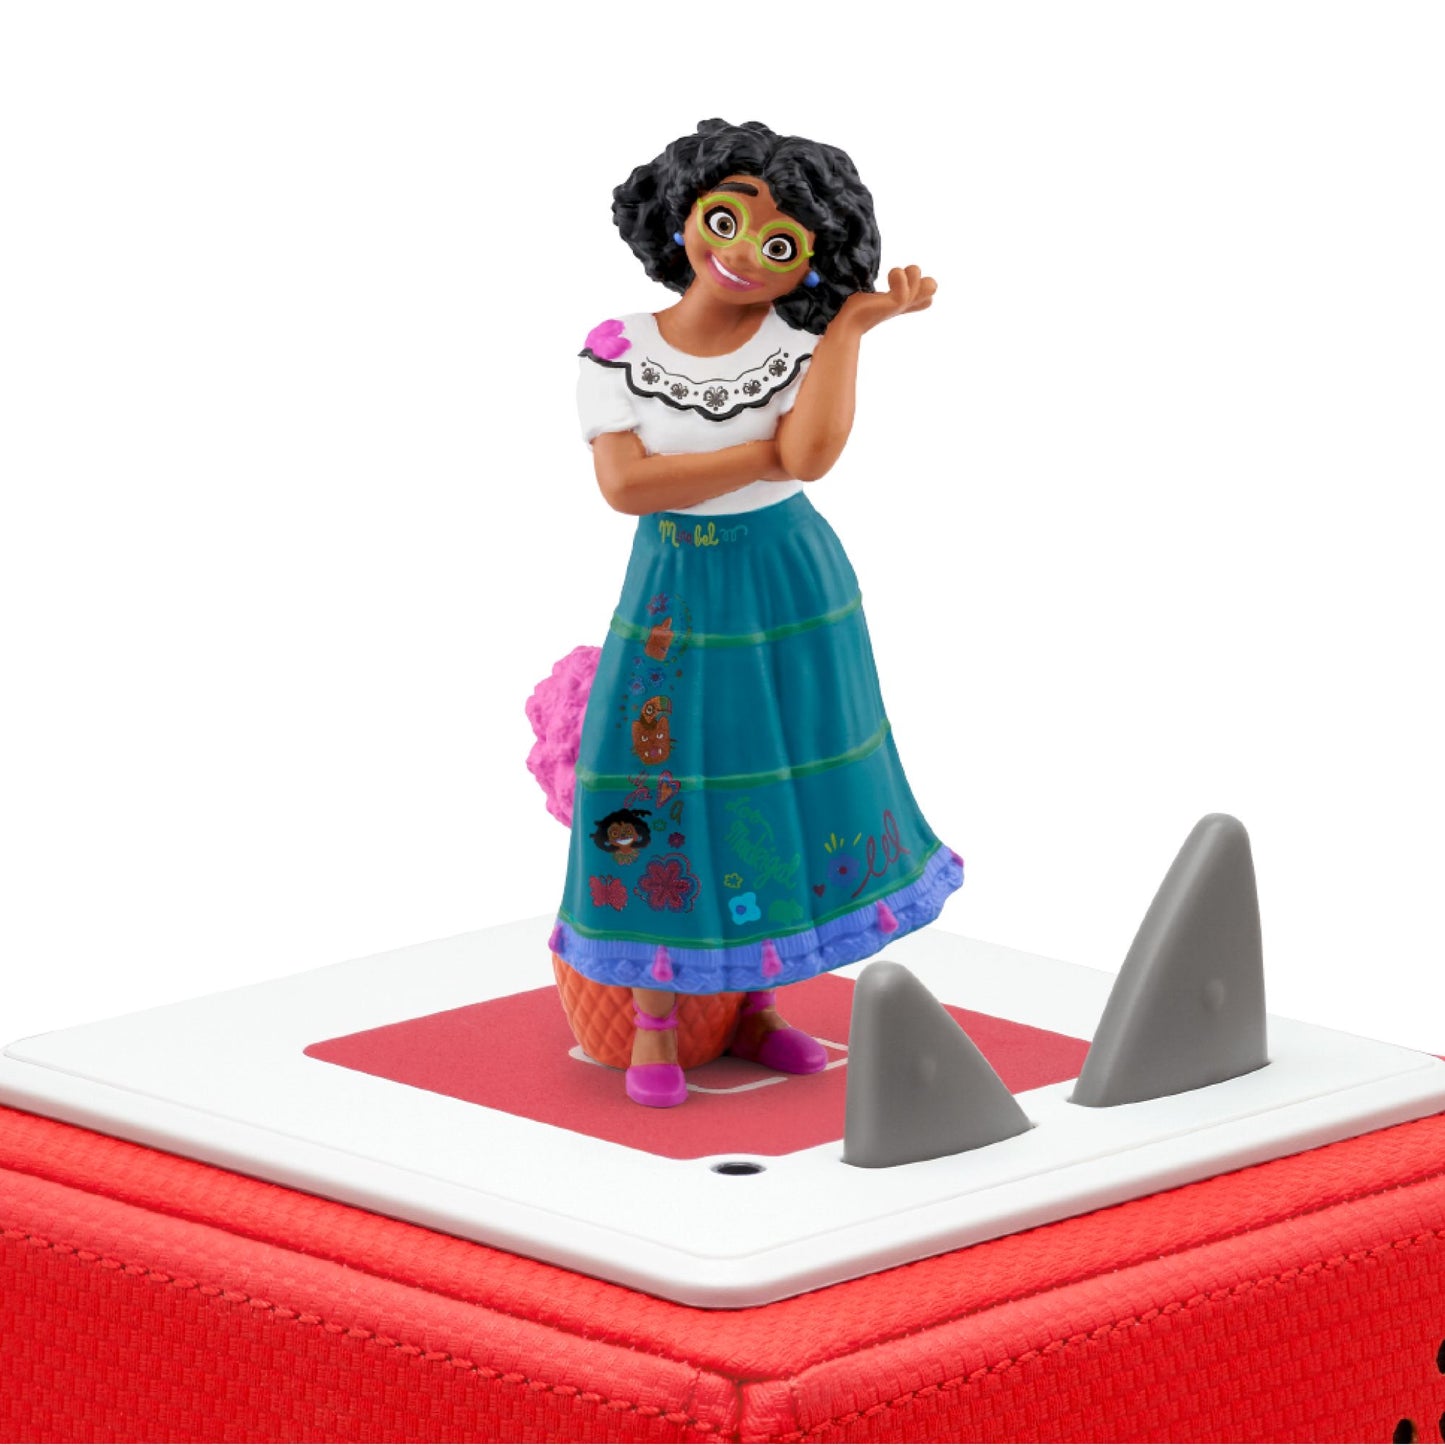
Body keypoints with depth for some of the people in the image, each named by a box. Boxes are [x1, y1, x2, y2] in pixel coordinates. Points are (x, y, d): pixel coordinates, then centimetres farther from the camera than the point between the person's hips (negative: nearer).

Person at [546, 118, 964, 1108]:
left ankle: (757, 1006, 23)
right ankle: (655, 1024, 12)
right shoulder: (619, 350, -9)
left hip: (791, 588, 1)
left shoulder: (805, 343, -8)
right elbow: (625, 483, -20)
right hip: (676, 591, -1)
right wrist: (762, 455, -20)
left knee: (781, 787, 7)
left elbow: (812, 455, -25)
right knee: (665, 782, -1)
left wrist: (855, 321, -24)